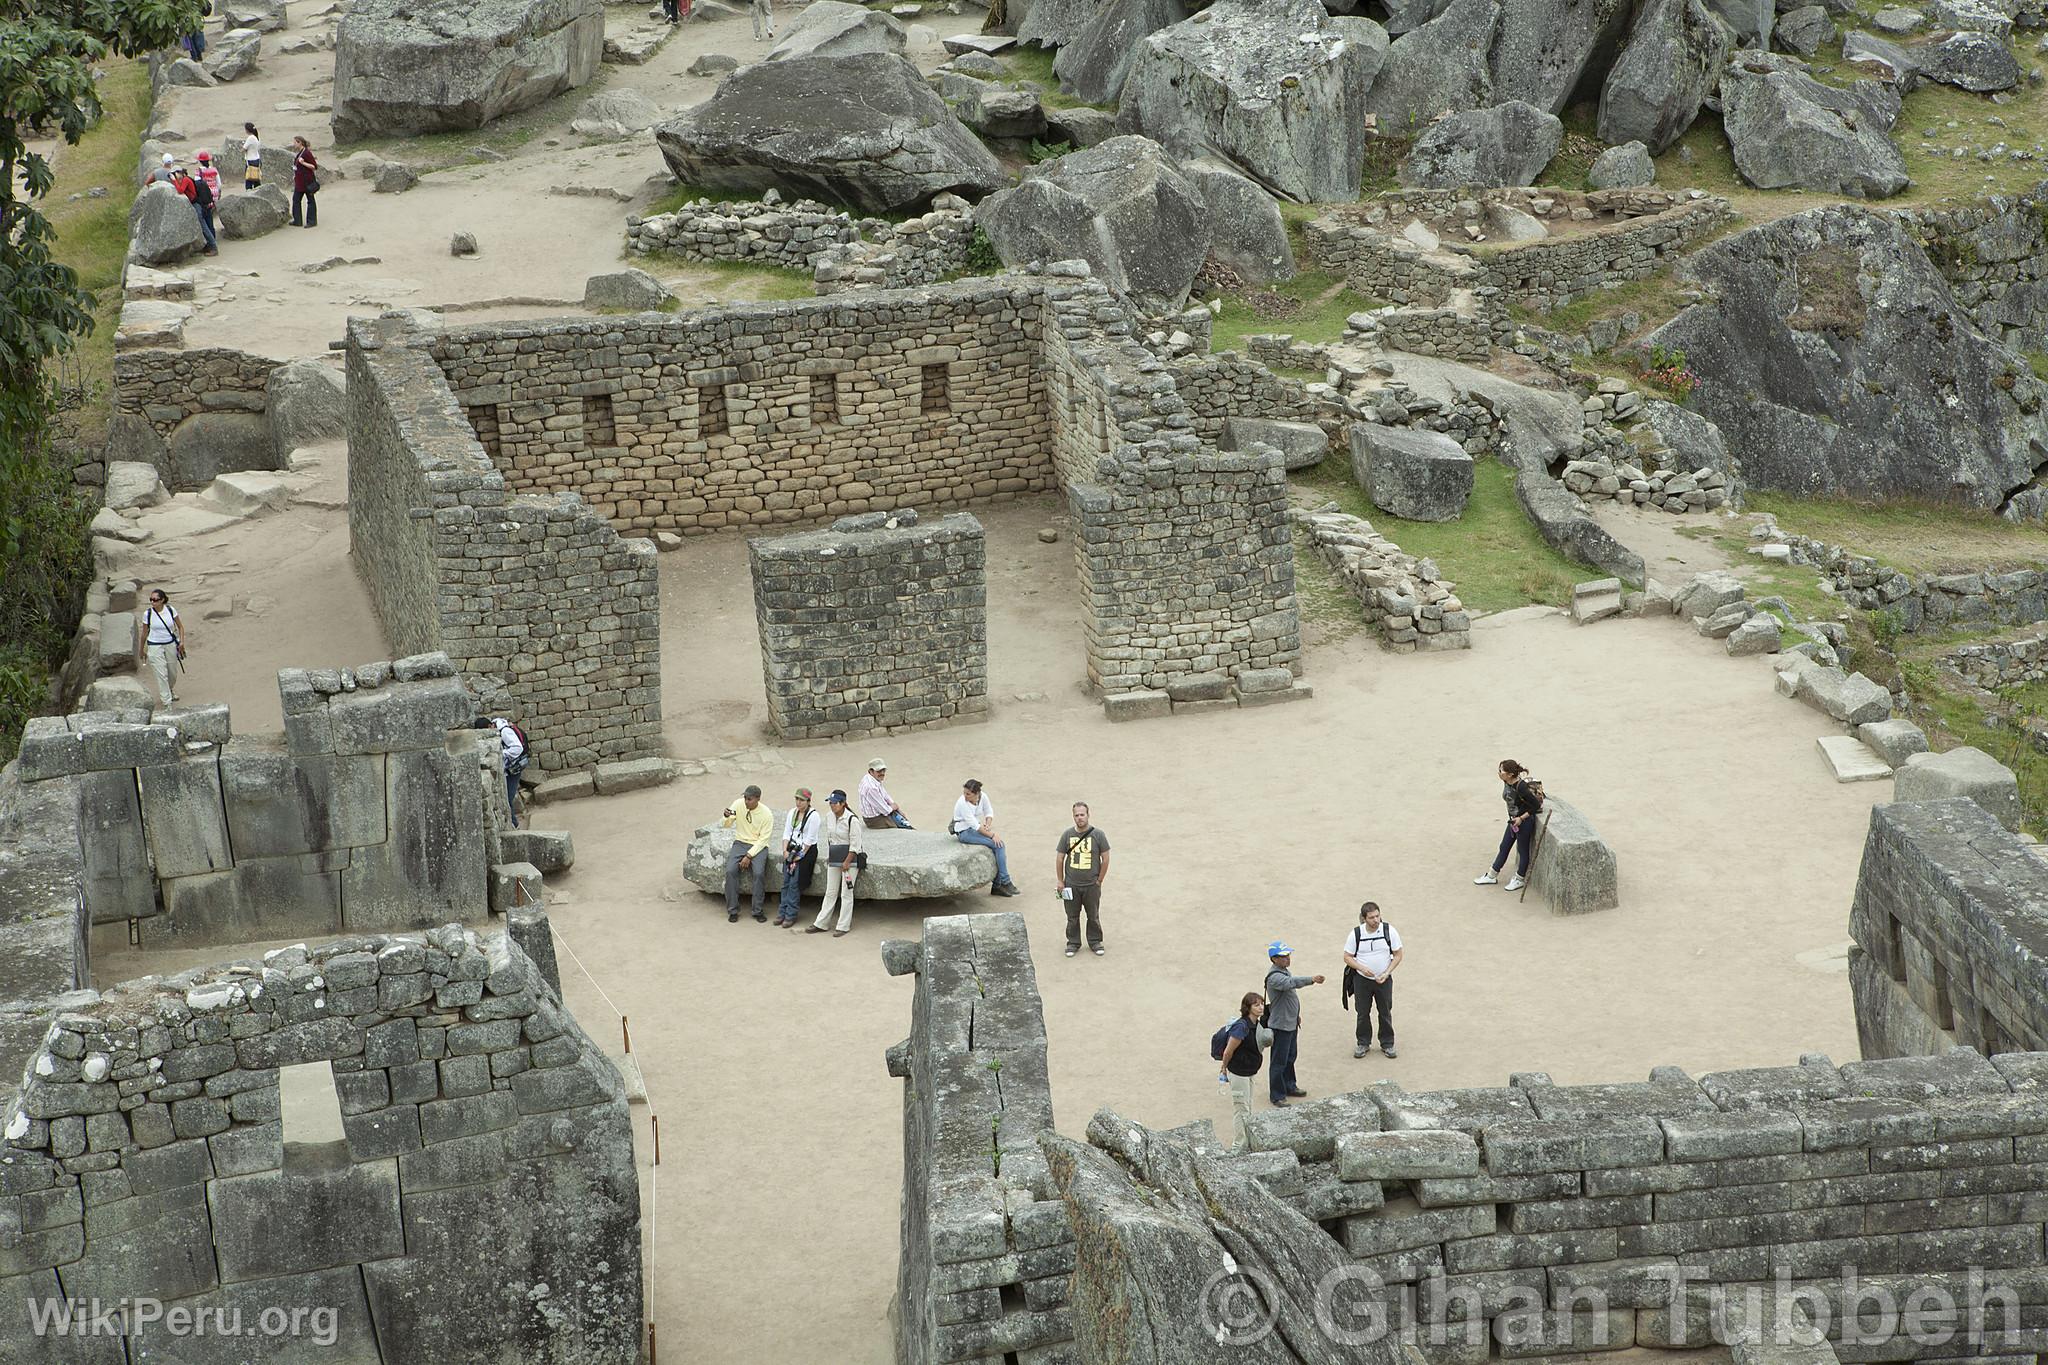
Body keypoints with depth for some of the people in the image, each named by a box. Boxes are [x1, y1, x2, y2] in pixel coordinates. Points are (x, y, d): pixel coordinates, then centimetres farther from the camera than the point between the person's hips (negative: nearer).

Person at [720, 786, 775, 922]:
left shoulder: (766, 814, -12)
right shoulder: (738, 805, -5)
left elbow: (763, 839, -11)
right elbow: (725, 825, 3)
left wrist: (749, 856, -19)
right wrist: (727, 817, -22)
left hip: (758, 846, -2)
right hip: (740, 843, 2)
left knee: (759, 873, -29)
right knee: (730, 871, -24)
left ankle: (757, 911, -14)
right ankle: (732, 910, -13)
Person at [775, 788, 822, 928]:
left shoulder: (813, 816, -10)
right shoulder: (792, 813, 10)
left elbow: (809, 839, -12)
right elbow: (787, 832, 10)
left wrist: (800, 855, -12)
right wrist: (785, 850, -3)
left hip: (807, 850, -6)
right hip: (791, 849, 6)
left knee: (794, 883, -9)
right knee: (786, 882, 1)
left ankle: (791, 915, -5)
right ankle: (782, 912, 4)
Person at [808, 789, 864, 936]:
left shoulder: (852, 820, -17)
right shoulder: (829, 817, 5)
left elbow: (855, 844, -15)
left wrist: (847, 862, -16)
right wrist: (828, 857, 14)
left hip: (850, 858, -7)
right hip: (833, 859, 7)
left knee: (846, 894, 0)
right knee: (830, 892, 12)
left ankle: (843, 926, 6)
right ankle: (821, 924, 17)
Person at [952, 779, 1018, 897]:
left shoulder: (982, 797, -6)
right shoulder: (962, 803, -24)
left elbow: (989, 812, 12)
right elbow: (974, 824, -24)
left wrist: (988, 825, -8)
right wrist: (992, 835, -22)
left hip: (976, 829, 7)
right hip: (964, 832, -7)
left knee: (999, 843, -13)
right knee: (998, 844, -20)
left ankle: (997, 886, -7)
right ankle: (1005, 882, -13)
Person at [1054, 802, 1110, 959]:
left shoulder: (1098, 835, -7)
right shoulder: (1067, 835, -2)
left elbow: (1105, 858, -2)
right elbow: (1060, 859, 5)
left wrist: (1099, 880, -2)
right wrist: (1060, 881, 3)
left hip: (1092, 885, -1)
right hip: (1071, 885, 1)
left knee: (1093, 916, 10)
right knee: (1072, 916, 9)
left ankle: (1095, 942, 25)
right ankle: (1073, 943, 23)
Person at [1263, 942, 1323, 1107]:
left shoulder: (1284, 971, 7)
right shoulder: (1274, 977, -25)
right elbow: (1291, 982, -44)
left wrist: (1296, 1015, 25)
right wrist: (1312, 980, -53)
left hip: (1291, 1023, 10)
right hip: (1280, 1025, -10)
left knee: (1290, 1057, 22)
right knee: (1279, 1062, 0)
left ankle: (1289, 1087, 37)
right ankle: (1277, 1095, 8)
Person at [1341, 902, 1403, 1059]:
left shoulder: (1389, 931, -11)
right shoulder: (1355, 934, -12)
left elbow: (1397, 955, -4)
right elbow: (1347, 957, -4)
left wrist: (1386, 974, -15)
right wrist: (1362, 968, -21)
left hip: (1384, 980, 0)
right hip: (1362, 980, 0)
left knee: (1385, 1013, 9)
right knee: (1363, 1013, 9)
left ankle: (1387, 1044, 24)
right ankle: (1363, 1043, 25)